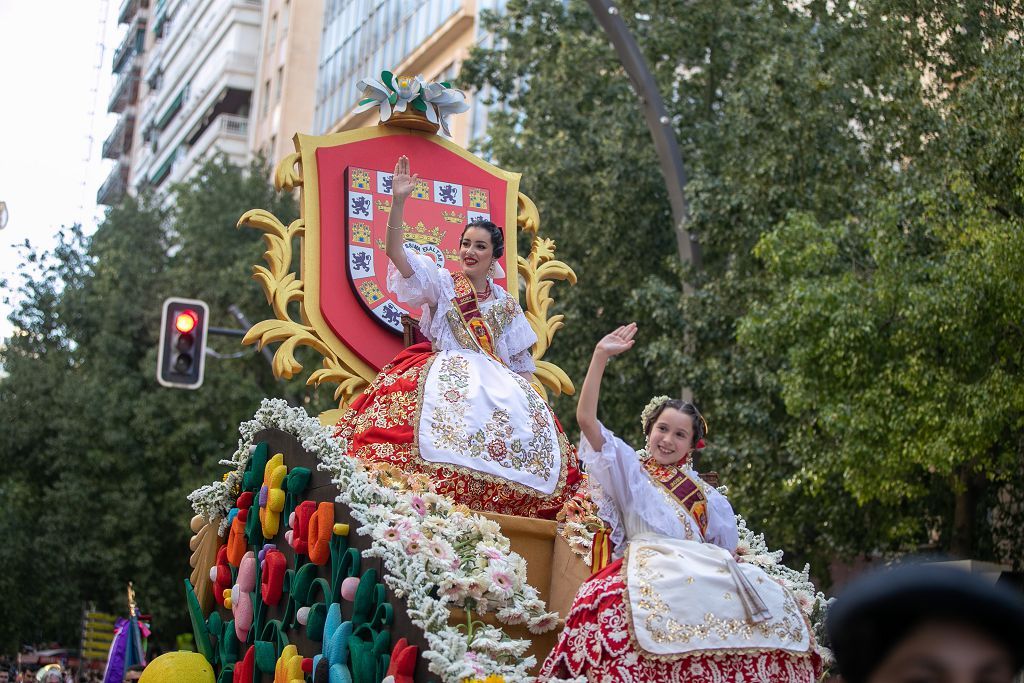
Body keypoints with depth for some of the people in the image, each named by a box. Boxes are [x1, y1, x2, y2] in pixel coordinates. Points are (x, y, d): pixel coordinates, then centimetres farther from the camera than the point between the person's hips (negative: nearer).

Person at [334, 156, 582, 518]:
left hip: (494, 381, 4)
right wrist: (398, 202, -13)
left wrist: (515, 386, 3)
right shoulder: (442, 284, 11)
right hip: (443, 373, -4)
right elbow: (396, 252, -3)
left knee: (528, 423, -23)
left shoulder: (506, 304, 20)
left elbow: (521, 361, 22)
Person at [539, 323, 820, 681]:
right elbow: (586, 418, 6)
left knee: (771, 602, -23)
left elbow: (724, 548, 29)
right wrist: (600, 356, 2)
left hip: (702, 572, 4)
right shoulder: (628, 470, 18)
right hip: (648, 568, -4)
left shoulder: (706, 496, 28)